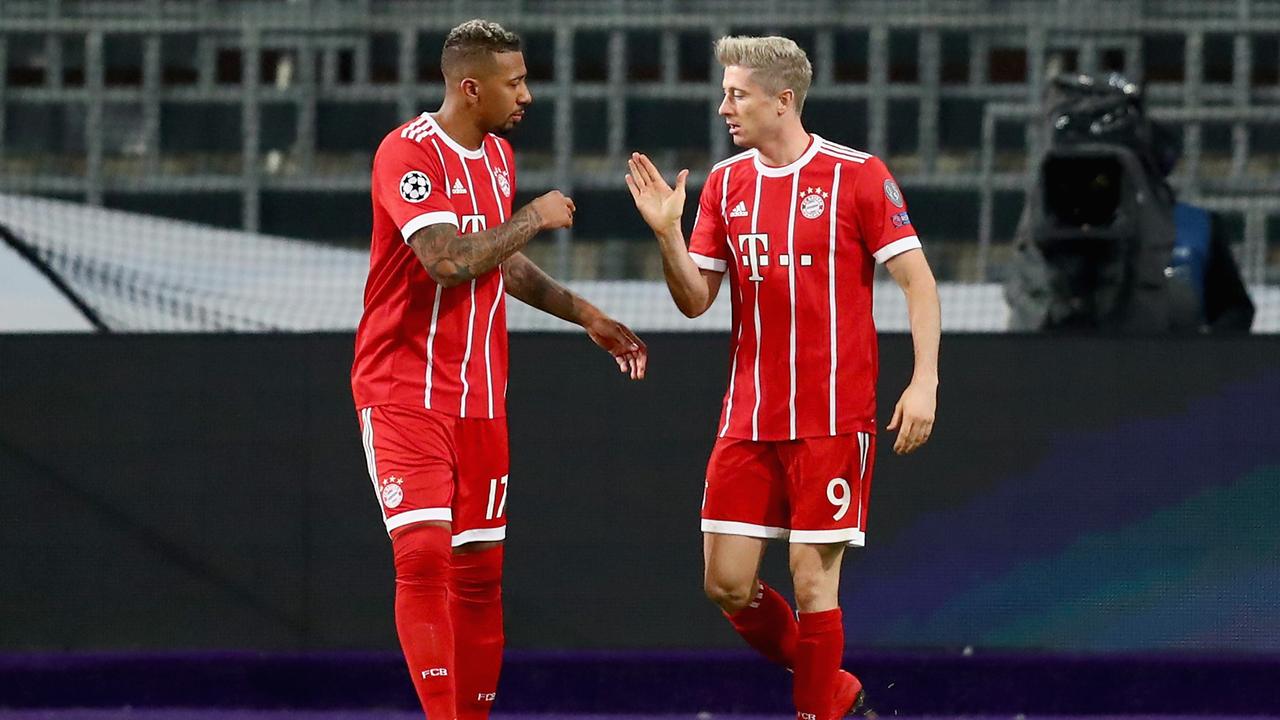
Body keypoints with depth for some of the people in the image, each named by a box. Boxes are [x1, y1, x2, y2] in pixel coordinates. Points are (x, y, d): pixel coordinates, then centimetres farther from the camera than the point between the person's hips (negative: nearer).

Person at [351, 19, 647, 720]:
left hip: (480, 397, 8)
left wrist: (585, 314, 24)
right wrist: (535, 216, -14)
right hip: (406, 391, -8)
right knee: (422, 556, -17)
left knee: (479, 570, 7)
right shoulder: (409, 153, -15)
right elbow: (449, 262, -26)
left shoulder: (498, 155, 12)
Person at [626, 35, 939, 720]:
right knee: (727, 585, 3)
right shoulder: (724, 183, 9)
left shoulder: (858, 176, -7)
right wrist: (667, 234, -8)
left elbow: (917, 280, -6)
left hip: (832, 422, -5)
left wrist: (923, 381, -15)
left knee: (813, 581, -6)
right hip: (748, 421, 5)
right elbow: (695, 299, 10)